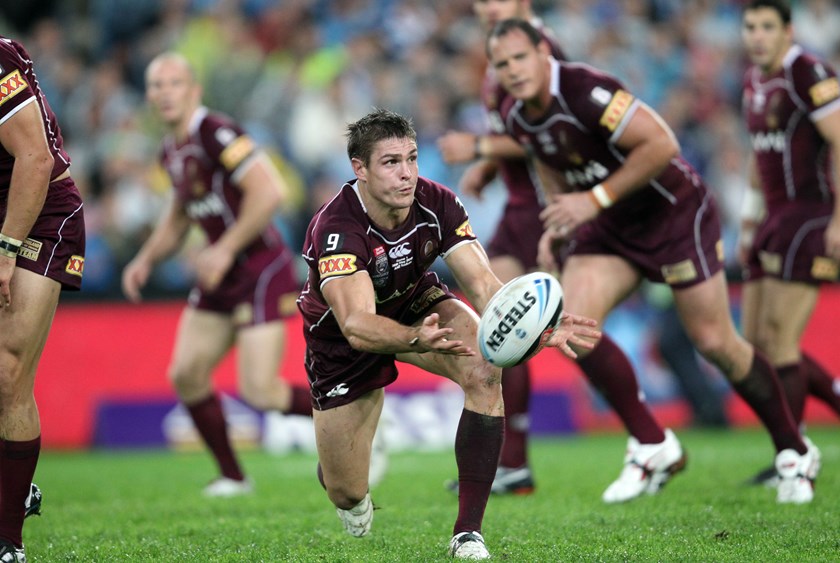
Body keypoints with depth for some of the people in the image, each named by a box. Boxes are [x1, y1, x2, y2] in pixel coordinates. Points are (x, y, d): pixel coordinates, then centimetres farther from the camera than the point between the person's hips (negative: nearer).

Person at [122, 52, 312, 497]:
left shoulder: (216, 134, -18)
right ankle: (232, 476, 16)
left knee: (258, 390, -14)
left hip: (261, 270, -9)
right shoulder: (172, 151, 12)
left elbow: (269, 191, -26)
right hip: (221, 276, 9)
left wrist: (225, 250, -24)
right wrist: (146, 260, 14)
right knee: (186, 375, 3)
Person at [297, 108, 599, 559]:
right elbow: (357, 326, -48)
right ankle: (334, 468, 44)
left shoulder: (437, 204, -24)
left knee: (484, 369, -30)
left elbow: (483, 285, -28)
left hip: (417, 305, 3)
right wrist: (416, 340, -69)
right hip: (340, 339, -3)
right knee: (346, 495, 0)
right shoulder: (336, 229, -36)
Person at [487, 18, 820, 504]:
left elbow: (661, 143, -30)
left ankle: (795, 453, 16)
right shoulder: (519, 119, -2)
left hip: (677, 214, -7)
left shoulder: (584, 90, -27)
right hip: (611, 229, 7)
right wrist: (557, 224, 3)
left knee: (716, 342, -3)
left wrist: (595, 200, -29)